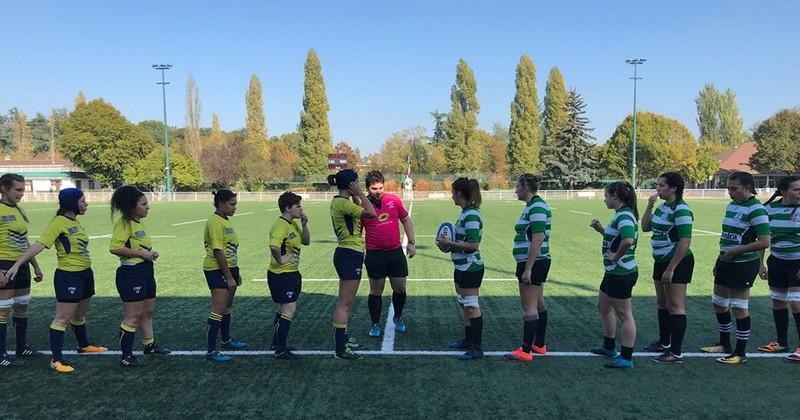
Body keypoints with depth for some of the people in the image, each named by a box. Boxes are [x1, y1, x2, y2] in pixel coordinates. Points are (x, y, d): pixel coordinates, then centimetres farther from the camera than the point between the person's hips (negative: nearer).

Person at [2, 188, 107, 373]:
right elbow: (39, 245, -24)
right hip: (68, 276, -8)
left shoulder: (75, 222, 9)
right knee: (62, 318, -5)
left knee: (80, 315, 24)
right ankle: (56, 359, 0)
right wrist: (17, 264, -31)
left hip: (85, 274, 9)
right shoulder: (58, 222, -16)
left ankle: (84, 345, 41)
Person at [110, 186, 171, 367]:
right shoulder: (124, 223, -16)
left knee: (148, 312, 20)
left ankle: (150, 346, 35)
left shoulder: (139, 223, 12)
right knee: (132, 316, -2)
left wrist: (150, 252, 9)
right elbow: (115, 248, -27)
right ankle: (126, 356, 8)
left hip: (146, 272, 10)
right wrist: (141, 253, -22)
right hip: (131, 273, -10)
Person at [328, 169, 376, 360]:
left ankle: (343, 339, 31)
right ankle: (340, 349, -3)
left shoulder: (339, 201, 12)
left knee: (344, 302, 19)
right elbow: (371, 214, -20)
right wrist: (360, 194, -12)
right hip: (350, 256, -11)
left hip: (347, 255, 11)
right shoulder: (343, 203, -18)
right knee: (345, 304, -7)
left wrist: (356, 197, 13)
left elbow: (360, 212, 22)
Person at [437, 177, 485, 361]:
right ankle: (468, 340, 34)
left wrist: (450, 243, -20)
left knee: (471, 307, -3)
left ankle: (476, 348, 6)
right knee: (464, 305, 20)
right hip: (462, 268, 10)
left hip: (470, 268, -10)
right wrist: (449, 244, 5)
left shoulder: (471, 215, -21)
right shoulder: (466, 213, 10)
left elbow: (473, 245, -26)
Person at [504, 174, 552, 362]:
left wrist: (527, 269, -23)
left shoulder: (537, 208, -18)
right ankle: (539, 345, 26)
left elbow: (537, 241, -23)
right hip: (535, 263, 10)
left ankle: (525, 351, -1)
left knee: (529, 306, -6)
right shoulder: (533, 206, 14)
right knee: (538, 304, 16)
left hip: (533, 263, -10)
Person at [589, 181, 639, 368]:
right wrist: (602, 230, 9)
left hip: (621, 273, -11)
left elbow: (628, 240, -37)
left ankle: (626, 358, 8)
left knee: (624, 314, -2)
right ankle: (609, 347, 37)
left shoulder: (624, 215, -20)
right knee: (603, 306, 23)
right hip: (614, 271, 11)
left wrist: (616, 256, -23)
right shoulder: (621, 214, 11)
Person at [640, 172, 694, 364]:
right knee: (662, 303, 18)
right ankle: (664, 343, 33)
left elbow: (685, 242, -22)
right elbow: (645, 227, 16)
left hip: (677, 262, -9)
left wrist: (670, 269, -23)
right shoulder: (662, 207, 9)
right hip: (661, 261, 9)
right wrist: (649, 206, 2)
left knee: (675, 306, -5)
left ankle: (676, 352, 0)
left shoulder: (681, 210, -18)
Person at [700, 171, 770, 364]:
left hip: (743, 265, -9)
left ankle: (740, 352, 12)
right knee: (719, 304, 16)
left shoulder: (756, 209, -16)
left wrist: (735, 251, -20)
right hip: (726, 262, 9)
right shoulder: (731, 206, 9)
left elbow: (764, 242, -21)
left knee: (739, 308, -1)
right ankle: (724, 344, 33)